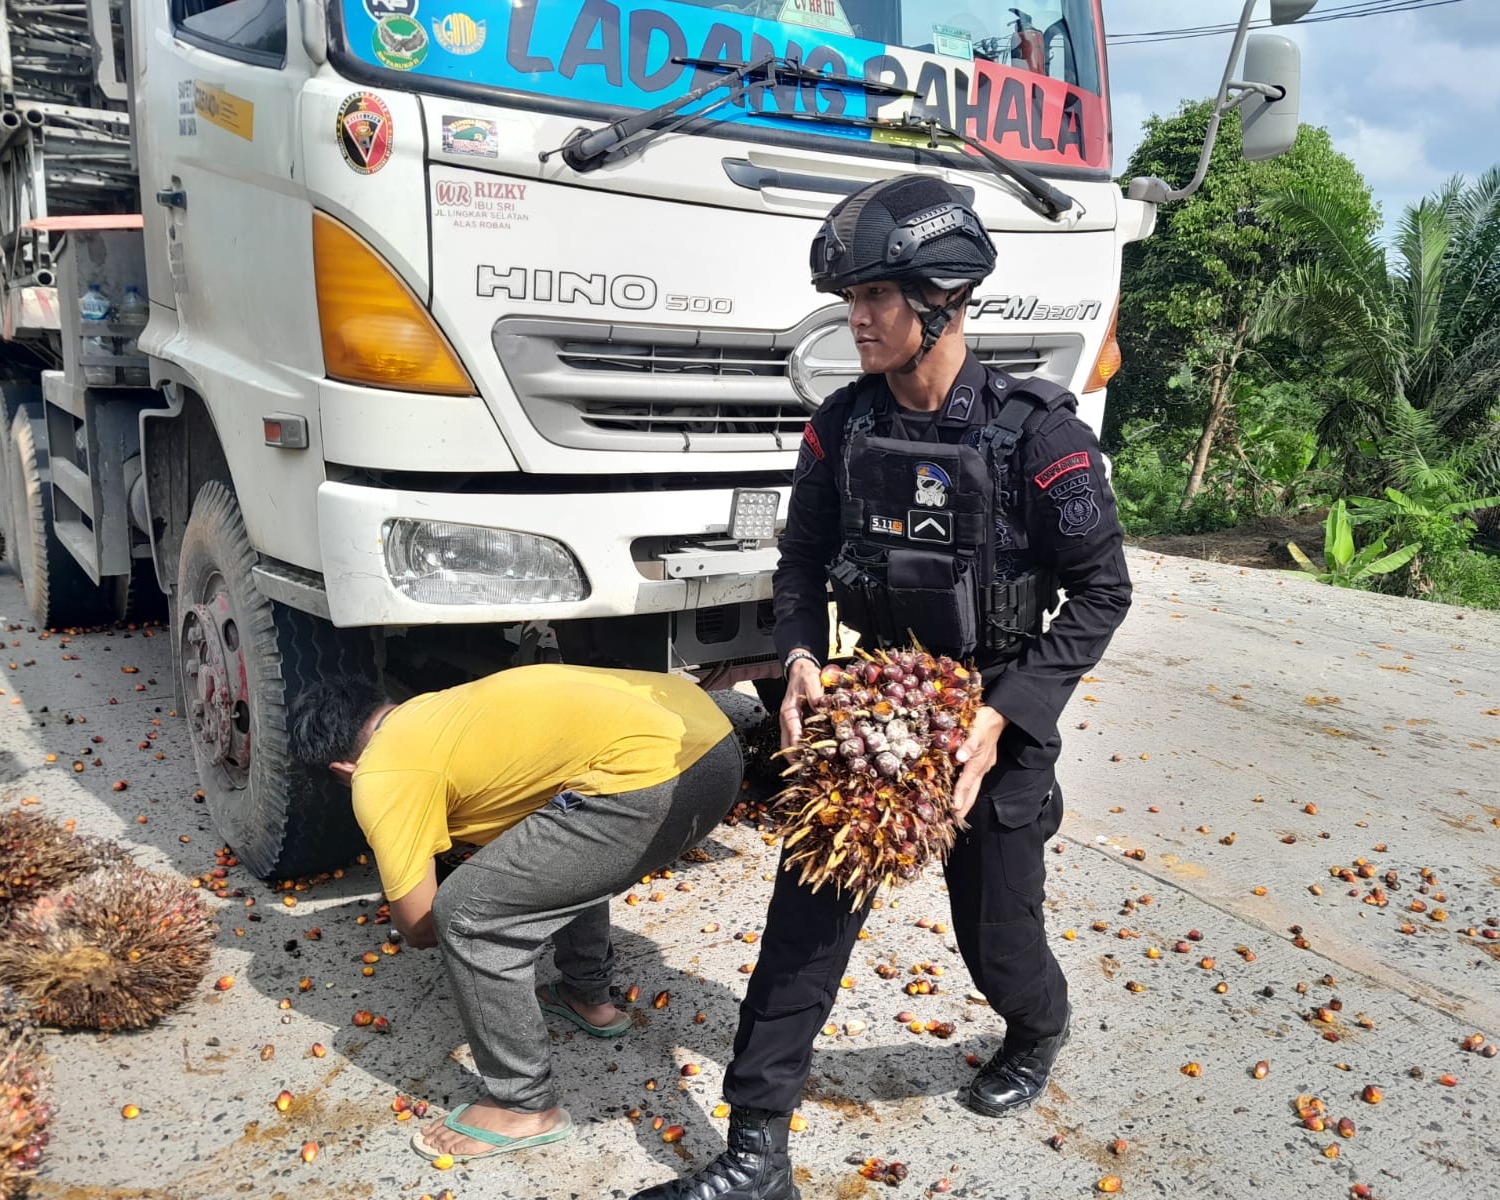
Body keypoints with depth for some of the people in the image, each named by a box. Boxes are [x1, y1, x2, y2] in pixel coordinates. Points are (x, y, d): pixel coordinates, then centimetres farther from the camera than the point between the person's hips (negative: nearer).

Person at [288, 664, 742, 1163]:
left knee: (468, 915, 1)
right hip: (712, 734, 10)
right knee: (564, 851, 35)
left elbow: (420, 927, 10)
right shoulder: (435, 710, 27)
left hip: (658, 780, -10)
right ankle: (588, 996, 48)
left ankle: (525, 1107, 17)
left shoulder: (381, 778, 3)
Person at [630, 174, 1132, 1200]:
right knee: (808, 914, 0)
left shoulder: (1038, 432, -17)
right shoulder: (842, 425, -4)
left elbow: (1102, 592, -12)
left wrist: (1003, 716, -20)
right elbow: (802, 562, 6)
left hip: (995, 721, -3)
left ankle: (1040, 1031, 51)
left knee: (996, 934, 13)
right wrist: (802, 661, -13)